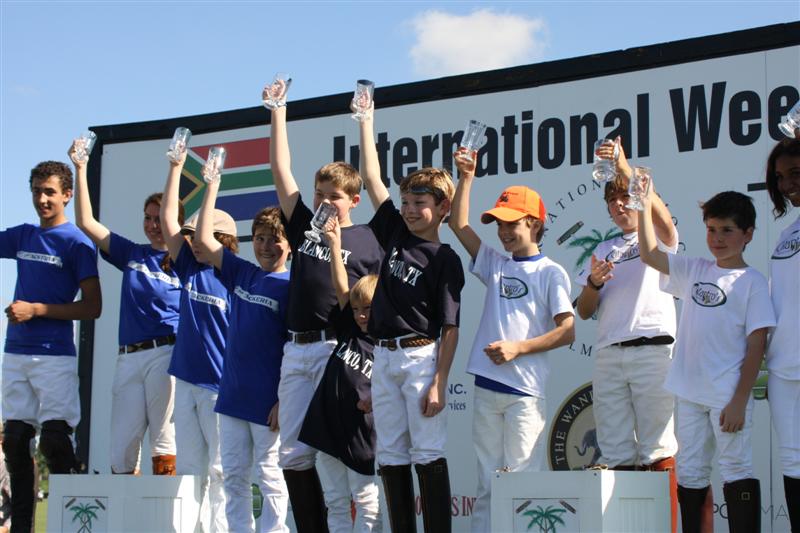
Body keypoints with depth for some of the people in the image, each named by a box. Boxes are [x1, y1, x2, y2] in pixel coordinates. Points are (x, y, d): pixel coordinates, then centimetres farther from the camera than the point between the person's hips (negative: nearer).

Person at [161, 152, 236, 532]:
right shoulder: (190, 269, 9)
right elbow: (168, 220, 8)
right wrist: (176, 168, 4)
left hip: (221, 385, -6)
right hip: (187, 382, 6)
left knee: (220, 470, -1)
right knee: (189, 469, 8)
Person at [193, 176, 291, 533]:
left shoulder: (291, 287, -7)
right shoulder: (241, 273, 9)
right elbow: (203, 239, 10)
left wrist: (284, 400, -14)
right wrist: (212, 185, 8)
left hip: (268, 402, -6)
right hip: (232, 395, 6)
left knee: (270, 477, 1)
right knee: (233, 475, 10)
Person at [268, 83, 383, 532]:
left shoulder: (369, 241, 4)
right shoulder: (304, 225, 15)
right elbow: (282, 171, 15)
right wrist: (279, 112, 14)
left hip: (339, 350, -5)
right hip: (297, 348, 5)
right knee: (293, 453, 4)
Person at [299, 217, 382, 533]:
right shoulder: (349, 332, 6)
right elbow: (341, 288, 1)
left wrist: (376, 398, -28)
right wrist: (334, 243, -4)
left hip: (361, 436, -5)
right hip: (328, 426, 5)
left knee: (367, 505, 2)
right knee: (338, 501, 12)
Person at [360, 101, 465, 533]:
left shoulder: (446, 260, -4)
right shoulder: (396, 235, 11)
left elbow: (450, 328, -8)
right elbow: (372, 178, 13)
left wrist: (439, 383, -16)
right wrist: (366, 120, 12)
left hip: (421, 357, -6)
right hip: (384, 357, 6)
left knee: (427, 455, -7)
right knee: (390, 457, 6)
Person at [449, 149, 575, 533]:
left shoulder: (550, 272, 0)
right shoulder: (494, 264, 15)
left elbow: (567, 332, -7)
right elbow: (459, 226, 10)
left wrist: (518, 348, -14)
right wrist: (466, 177, 3)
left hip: (524, 391, -6)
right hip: (486, 387, 6)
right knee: (486, 483, 8)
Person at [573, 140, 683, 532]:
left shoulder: (659, 239, 10)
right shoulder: (605, 250, 23)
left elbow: (662, 216, -16)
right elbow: (584, 311, 19)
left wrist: (626, 169, -26)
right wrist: (594, 283, -3)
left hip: (652, 349, -5)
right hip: (607, 354, 5)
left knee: (658, 451, -8)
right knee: (615, 454, 2)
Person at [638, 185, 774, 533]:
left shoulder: (752, 282, -4)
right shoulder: (694, 271, 11)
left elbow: (756, 345, -8)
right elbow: (649, 254, 13)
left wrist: (740, 401, -13)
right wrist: (645, 204, 4)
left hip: (727, 396, -5)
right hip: (689, 393, 6)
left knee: (736, 471, -4)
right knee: (689, 472, 10)